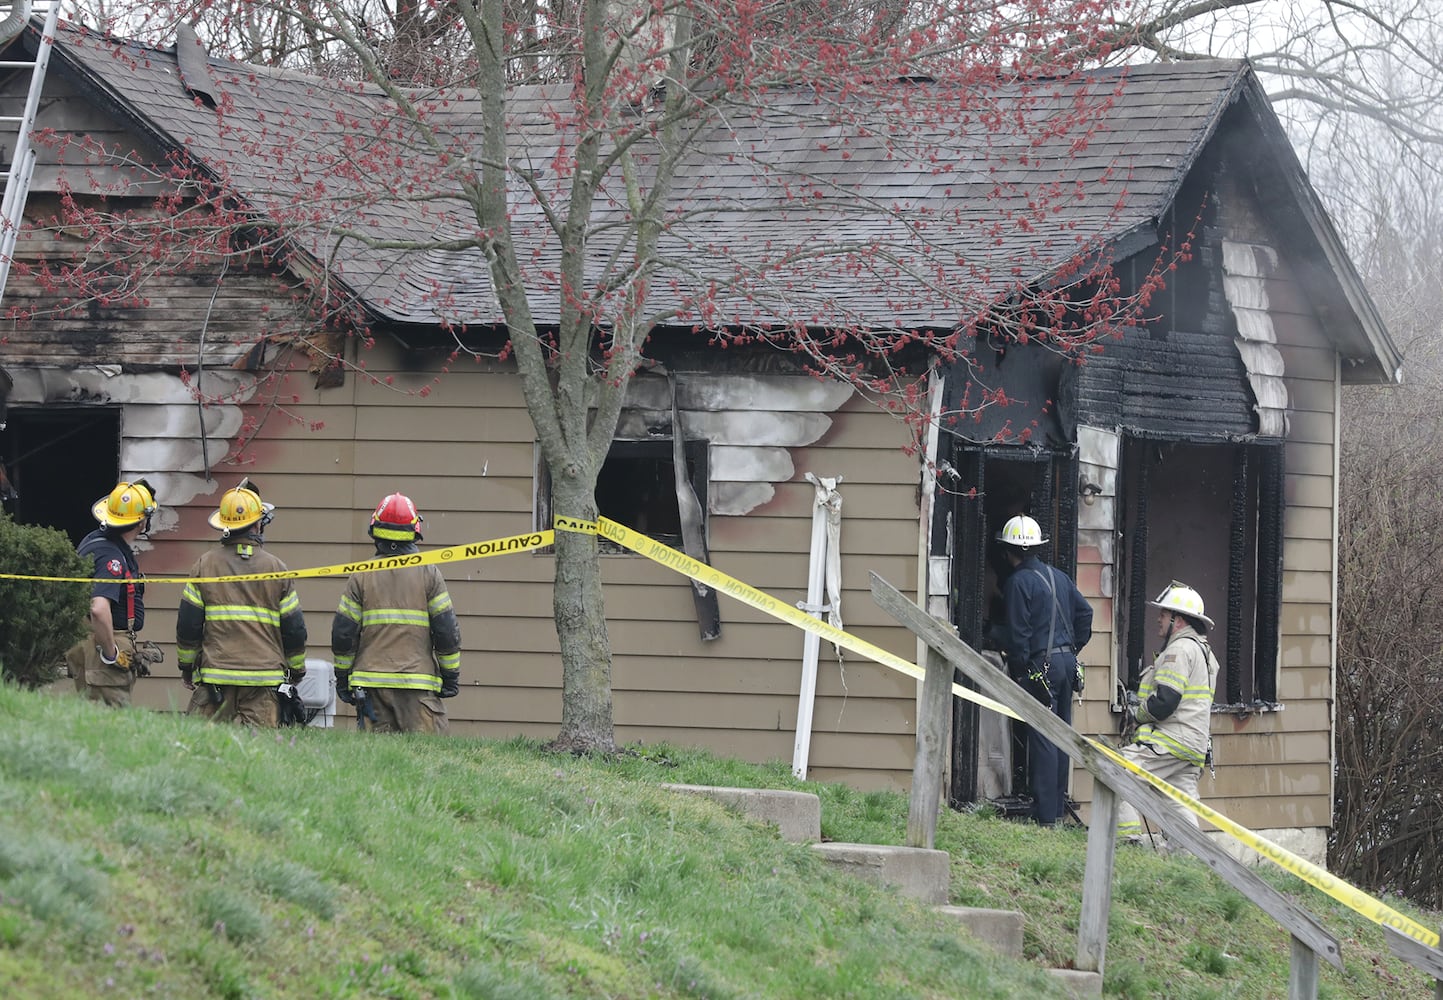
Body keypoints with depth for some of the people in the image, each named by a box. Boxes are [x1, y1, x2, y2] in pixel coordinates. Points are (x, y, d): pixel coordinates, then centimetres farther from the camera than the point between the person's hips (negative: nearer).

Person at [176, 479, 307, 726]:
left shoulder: (204, 566, 2)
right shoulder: (276, 569, 3)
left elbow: (187, 623, 3)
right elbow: (294, 629, 7)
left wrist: (186, 664, 17)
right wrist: (297, 669, 21)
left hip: (215, 674, 0)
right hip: (265, 676, 0)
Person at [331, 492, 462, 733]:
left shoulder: (361, 577, 4)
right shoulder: (428, 574, 1)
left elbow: (343, 633, 4)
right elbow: (447, 630, 0)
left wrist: (342, 677, 14)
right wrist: (451, 675, 8)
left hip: (370, 684, 2)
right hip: (419, 682, -2)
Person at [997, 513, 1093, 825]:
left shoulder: (1018, 582, -11)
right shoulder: (1058, 576, 12)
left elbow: (1018, 633, -13)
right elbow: (1084, 611, 16)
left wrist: (1017, 670, -5)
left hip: (1040, 666, -8)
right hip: (1066, 662, 8)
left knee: (1042, 740, -8)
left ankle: (1046, 814, -10)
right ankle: (1059, 807, 19)